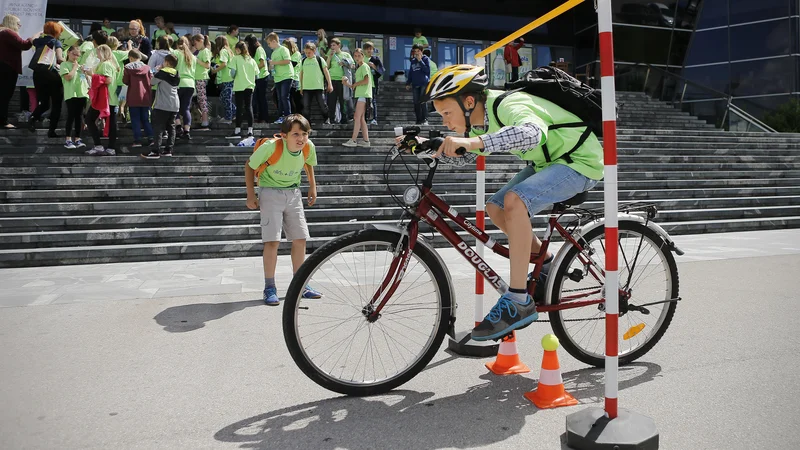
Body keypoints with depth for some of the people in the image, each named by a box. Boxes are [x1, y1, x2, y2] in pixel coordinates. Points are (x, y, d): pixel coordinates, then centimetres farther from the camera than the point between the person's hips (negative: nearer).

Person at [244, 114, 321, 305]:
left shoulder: (309, 147, -14)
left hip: (293, 192, 4)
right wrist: (250, 195, -10)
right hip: (270, 191, -4)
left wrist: (312, 186, 9)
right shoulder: (270, 147, -25)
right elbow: (250, 166, -9)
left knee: (300, 239, 5)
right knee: (272, 240, -11)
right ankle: (269, 288, 1)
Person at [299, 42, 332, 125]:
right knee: (306, 105, -1)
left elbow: (326, 72, 2)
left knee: (322, 104, 0)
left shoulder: (319, 59, 2)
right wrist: (301, 87, 16)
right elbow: (301, 74, 17)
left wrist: (329, 84, -3)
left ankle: (326, 119, 18)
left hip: (318, 87, -3)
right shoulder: (303, 61, 11)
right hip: (306, 87, 3)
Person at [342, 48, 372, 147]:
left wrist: (355, 84, -7)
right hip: (360, 95, 10)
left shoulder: (364, 66, -5)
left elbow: (366, 80, -19)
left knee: (357, 118, -10)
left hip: (363, 95, -10)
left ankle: (353, 140, -10)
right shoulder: (359, 68, 22)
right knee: (361, 118, 8)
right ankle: (366, 140, 9)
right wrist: (348, 84, 8)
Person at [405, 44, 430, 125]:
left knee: (423, 102, -14)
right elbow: (410, 72, 21)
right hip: (415, 85, 5)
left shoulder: (426, 59, 3)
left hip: (424, 84, -5)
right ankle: (418, 120, 6)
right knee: (416, 103, 2)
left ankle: (425, 119, -11)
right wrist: (408, 83, 15)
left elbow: (427, 70, -10)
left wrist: (420, 61, -11)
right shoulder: (413, 61, 17)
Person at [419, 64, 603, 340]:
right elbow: (462, 156, 13)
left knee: (514, 200, -30)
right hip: (548, 162, 10)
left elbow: (531, 132, -49)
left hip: (580, 162, -9)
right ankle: (548, 267, 21)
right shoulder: (483, 117, 0)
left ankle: (518, 302, -26)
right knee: (495, 209, 3)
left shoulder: (508, 106, -27)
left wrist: (474, 141, -58)